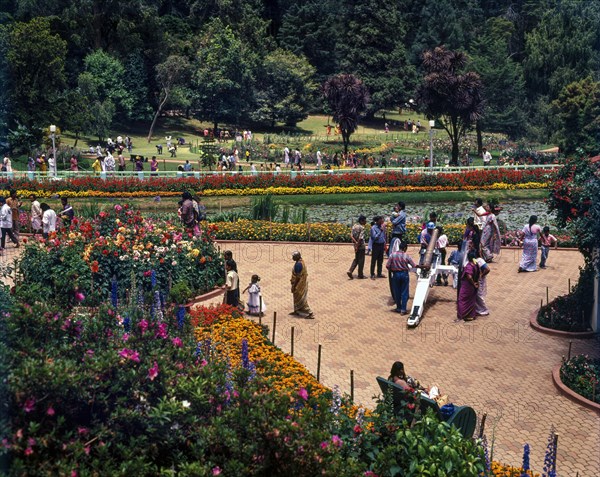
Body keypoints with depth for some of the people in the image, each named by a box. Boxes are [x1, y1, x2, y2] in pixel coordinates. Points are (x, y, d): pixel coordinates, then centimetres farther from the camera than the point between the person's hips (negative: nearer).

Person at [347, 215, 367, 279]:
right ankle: (360, 275, 12)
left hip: (356, 245, 7)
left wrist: (355, 242, -6)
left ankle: (350, 271, 4)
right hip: (361, 245, -7)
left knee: (356, 259, 18)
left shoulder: (354, 226, 6)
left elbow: (351, 236, 2)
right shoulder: (362, 227, -16)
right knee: (361, 260, 4)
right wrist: (357, 246, -16)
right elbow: (360, 238, -22)